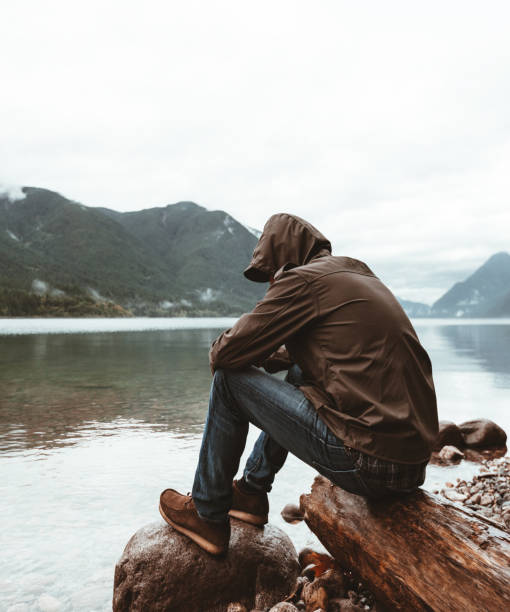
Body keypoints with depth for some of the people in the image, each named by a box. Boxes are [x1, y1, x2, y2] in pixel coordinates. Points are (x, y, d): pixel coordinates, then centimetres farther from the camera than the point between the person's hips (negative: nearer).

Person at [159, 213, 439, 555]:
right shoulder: (359, 276, 18)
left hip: (365, 463, -9)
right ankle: (252, 489, 37)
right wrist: (271, 355, 20)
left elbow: (228, 354, -8)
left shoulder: (304, 278, -9)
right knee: (298, 376, 28)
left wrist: (219, 350, 14)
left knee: (230, 380, 1)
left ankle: (207, 515, 18)